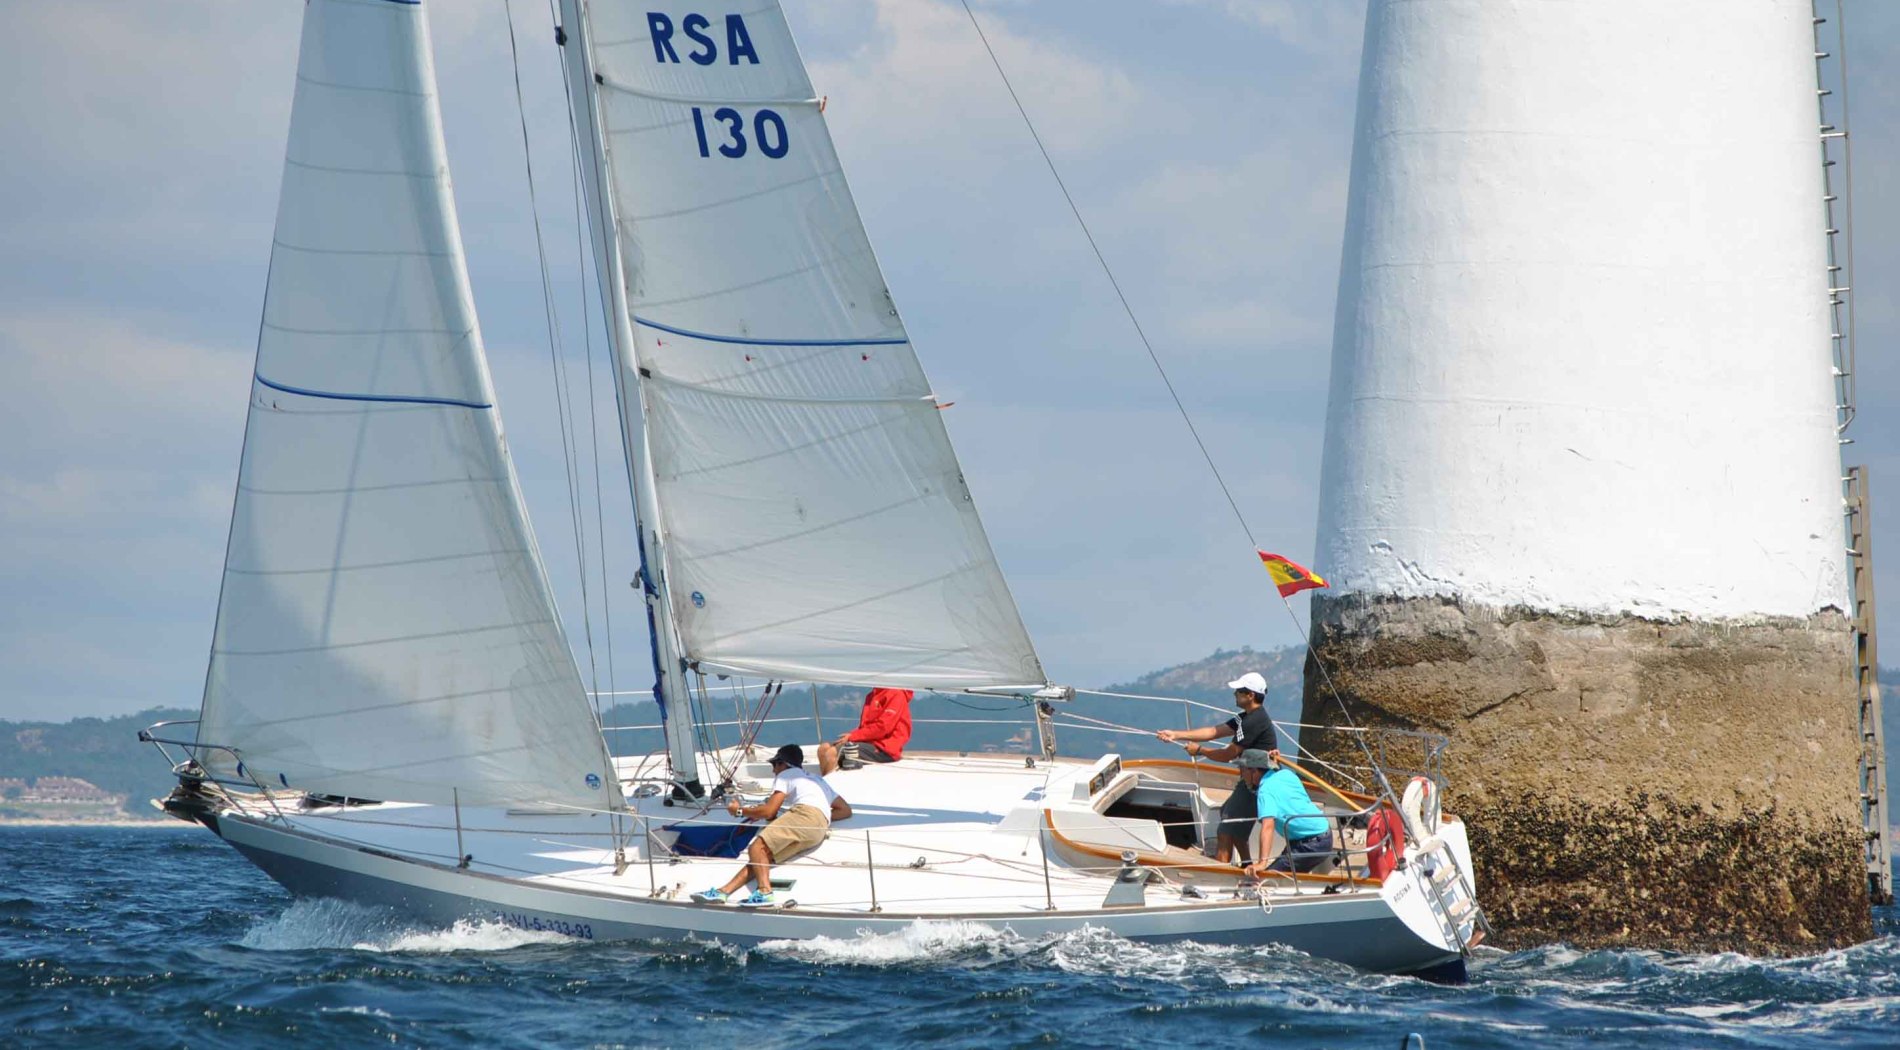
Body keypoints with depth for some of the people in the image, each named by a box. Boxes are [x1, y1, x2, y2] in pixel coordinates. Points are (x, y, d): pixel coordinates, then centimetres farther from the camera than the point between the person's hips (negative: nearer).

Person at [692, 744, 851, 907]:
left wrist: (739, 810, 20)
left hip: (806, 814, -7)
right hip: (821, 829, 7)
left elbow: (768, 812, 6)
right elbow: (845, 810, 35)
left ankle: (764, 892, -41)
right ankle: (723, 891, -16)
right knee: (762, 856, 0)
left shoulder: (786, 775, 18)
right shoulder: (818, 781, 41)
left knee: (757, 847, -18)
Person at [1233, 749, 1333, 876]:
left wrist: (1262, 863, -44)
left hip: (1310, 845, -10)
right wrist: (1276, 762, 24)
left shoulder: (1266, 790, -19)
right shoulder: (1286, 774, 6)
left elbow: (1268, 826, -34)